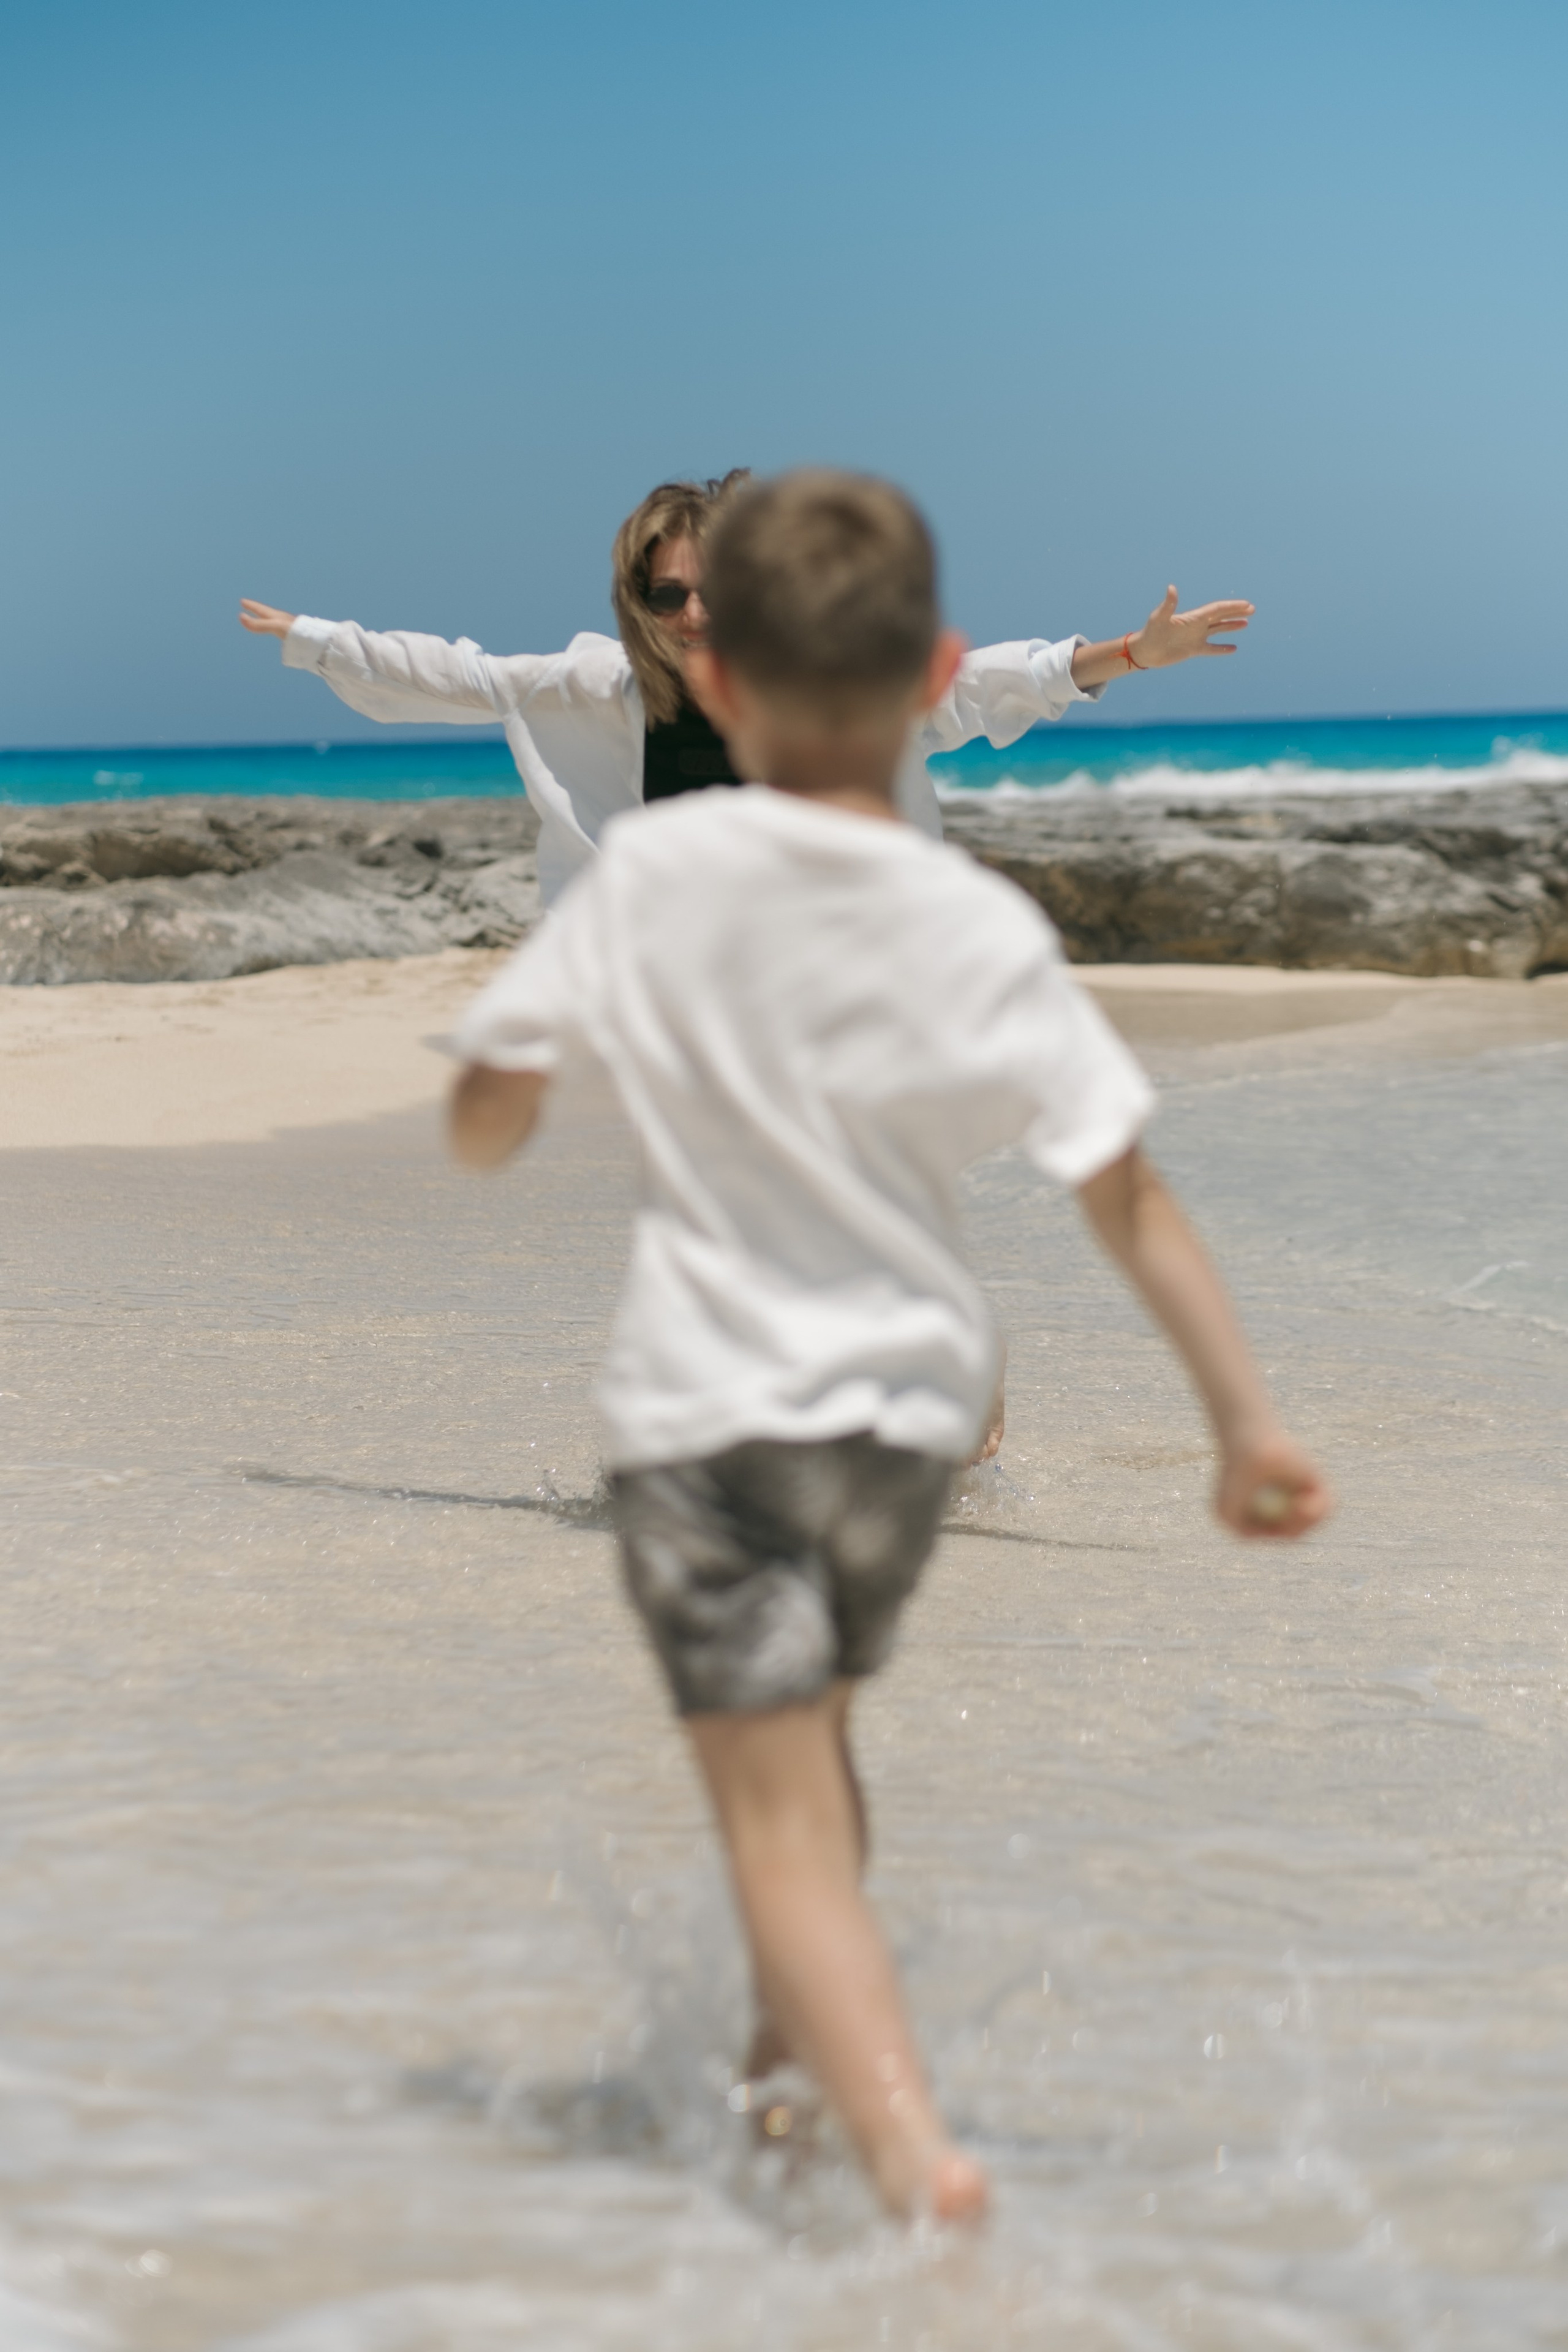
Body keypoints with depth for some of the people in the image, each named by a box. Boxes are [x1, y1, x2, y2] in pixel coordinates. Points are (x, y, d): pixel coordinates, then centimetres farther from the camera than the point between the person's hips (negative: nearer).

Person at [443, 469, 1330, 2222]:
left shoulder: (648, 874, -11)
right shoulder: (982, 932, -10)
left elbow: (483, 1122, -5)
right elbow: (1129, 1194, -10)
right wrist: (1246, 1418, -6)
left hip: (700, 1404, -3)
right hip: (905, 1400, 3)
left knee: (780, 1816, -4)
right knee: (809, 1733, 27)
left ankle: (910, 2145, -22)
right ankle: (794, 2051, 45)